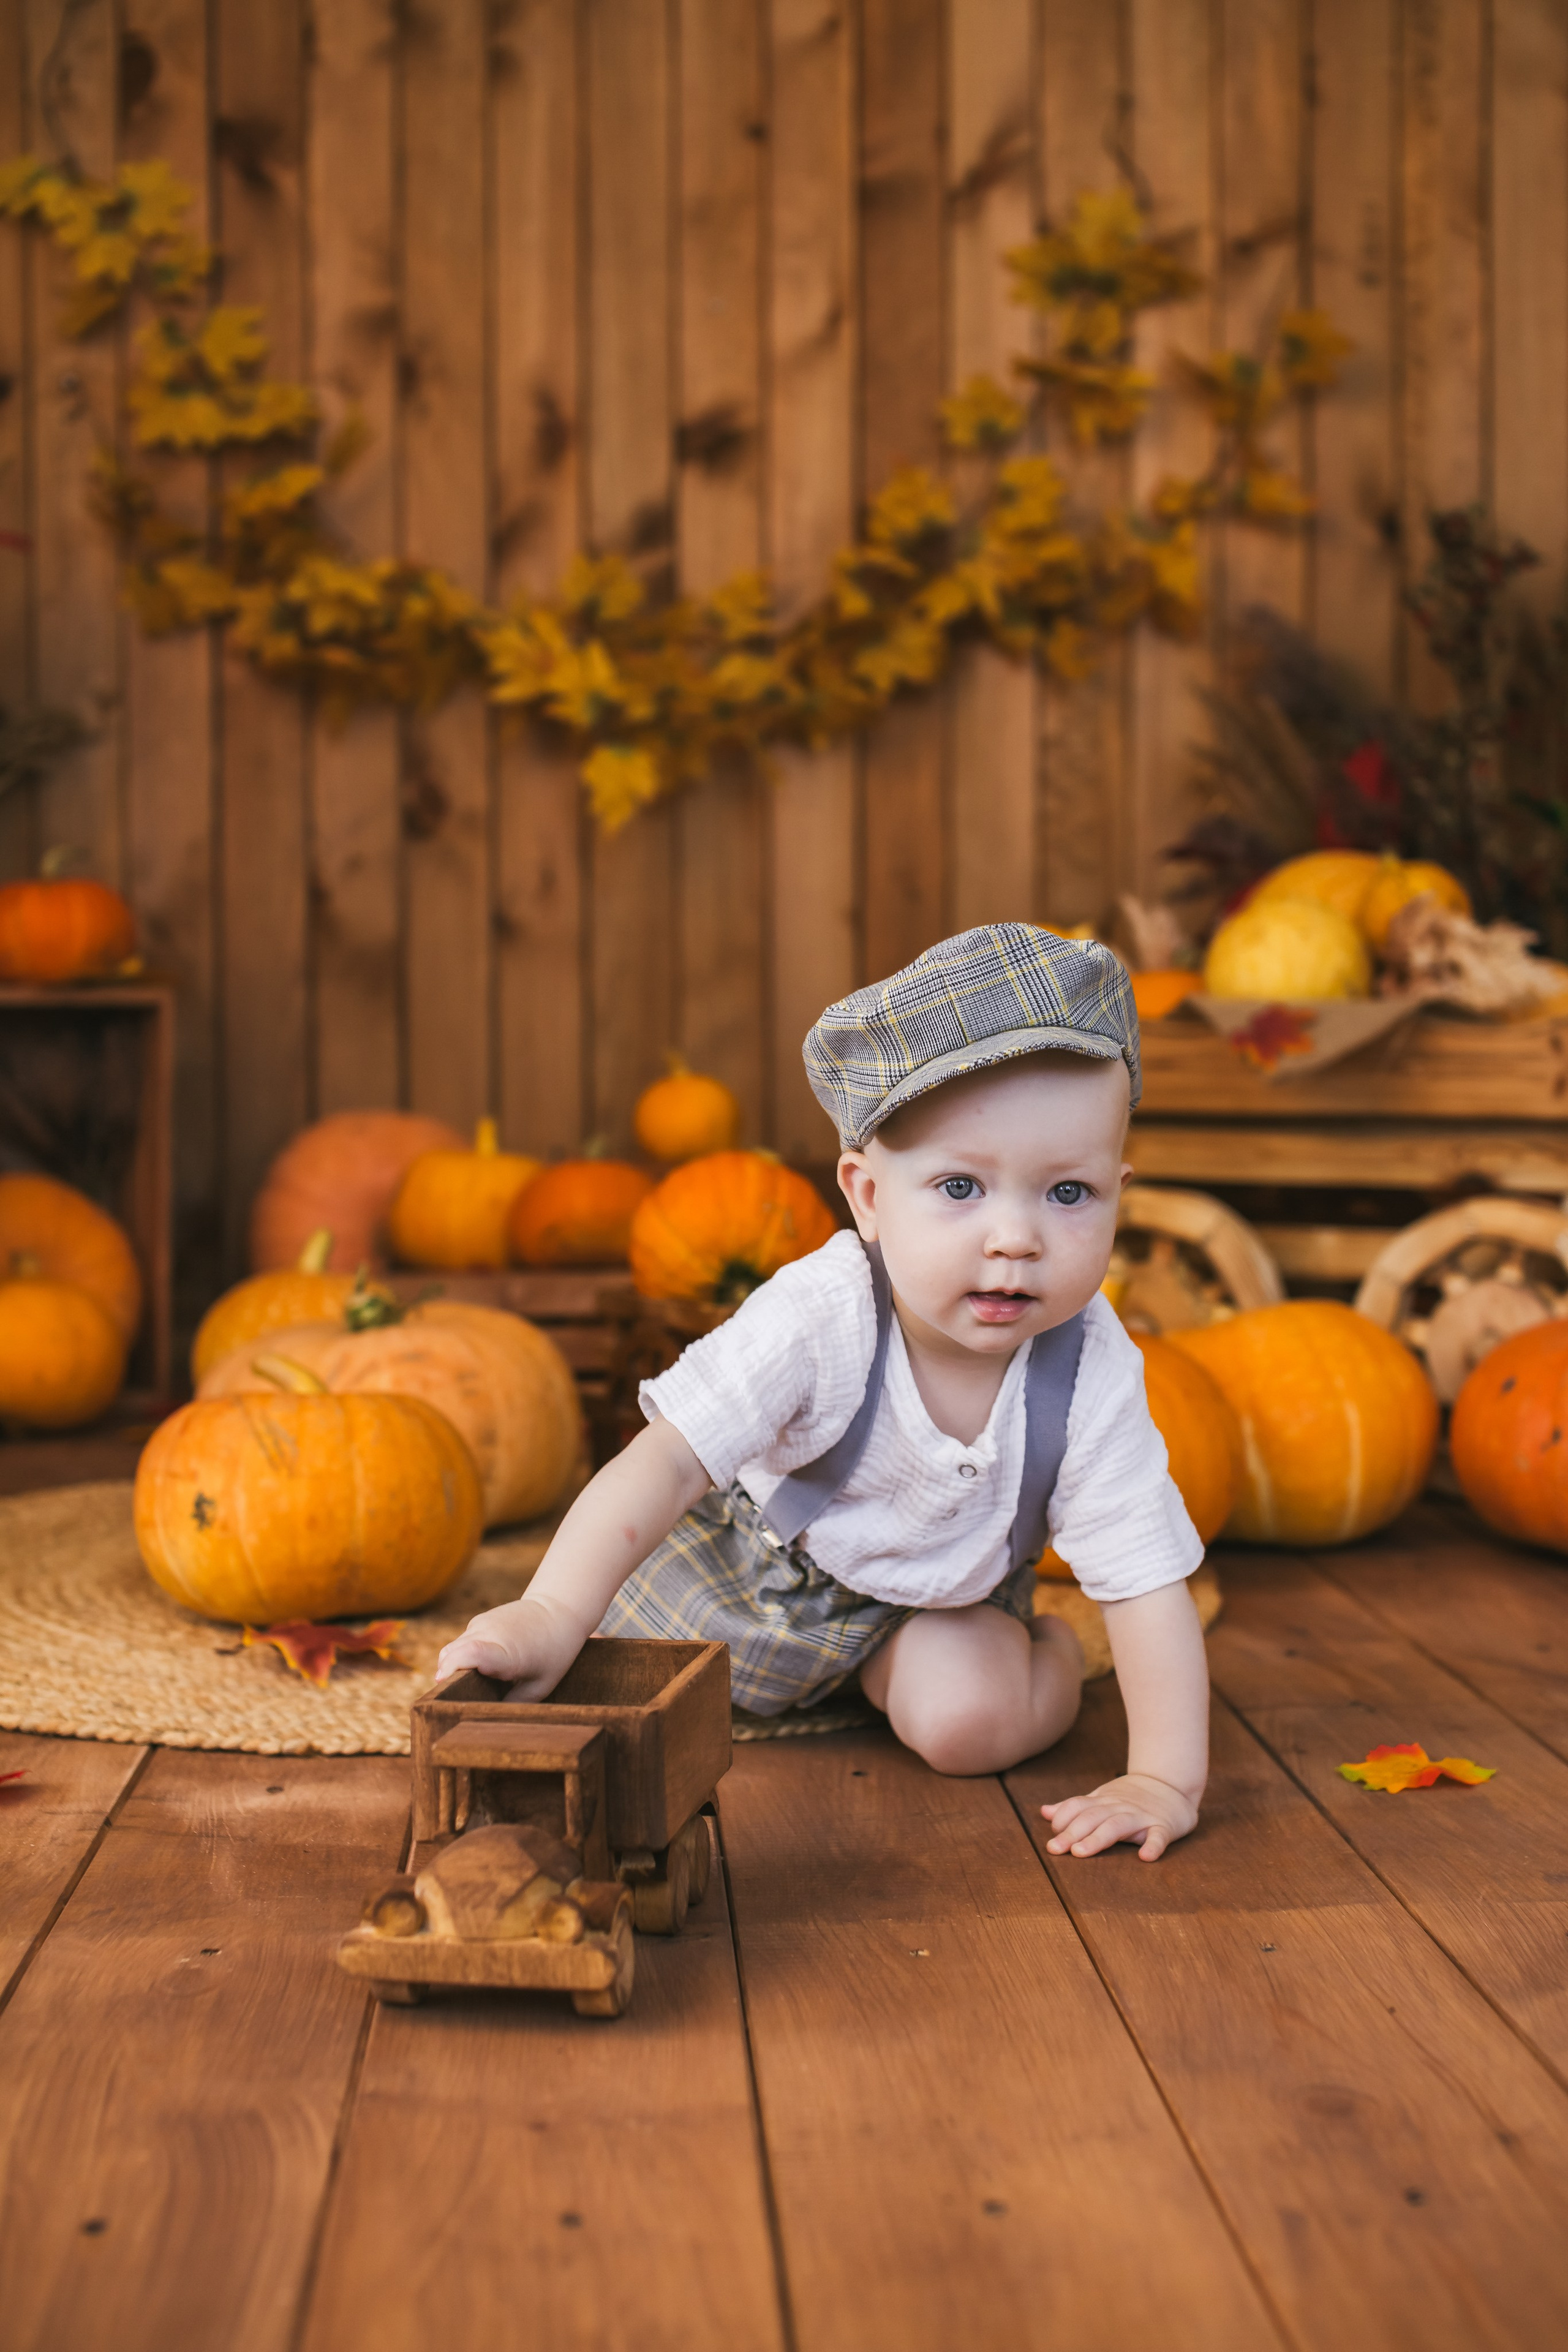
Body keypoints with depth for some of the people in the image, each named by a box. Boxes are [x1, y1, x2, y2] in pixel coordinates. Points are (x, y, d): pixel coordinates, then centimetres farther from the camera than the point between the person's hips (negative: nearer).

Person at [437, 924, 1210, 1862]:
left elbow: (1149, 1583, -25)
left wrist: (1167, 1782, -29)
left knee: (970, 1721, -23)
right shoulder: (818, 1317, -40)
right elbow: (669, 1462, -41)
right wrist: (552, 1614, -53)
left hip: (944, 1581, 0)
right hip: (759, 1548, 0)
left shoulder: (1093, 1374, -32)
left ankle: (1051, 1647, 11)